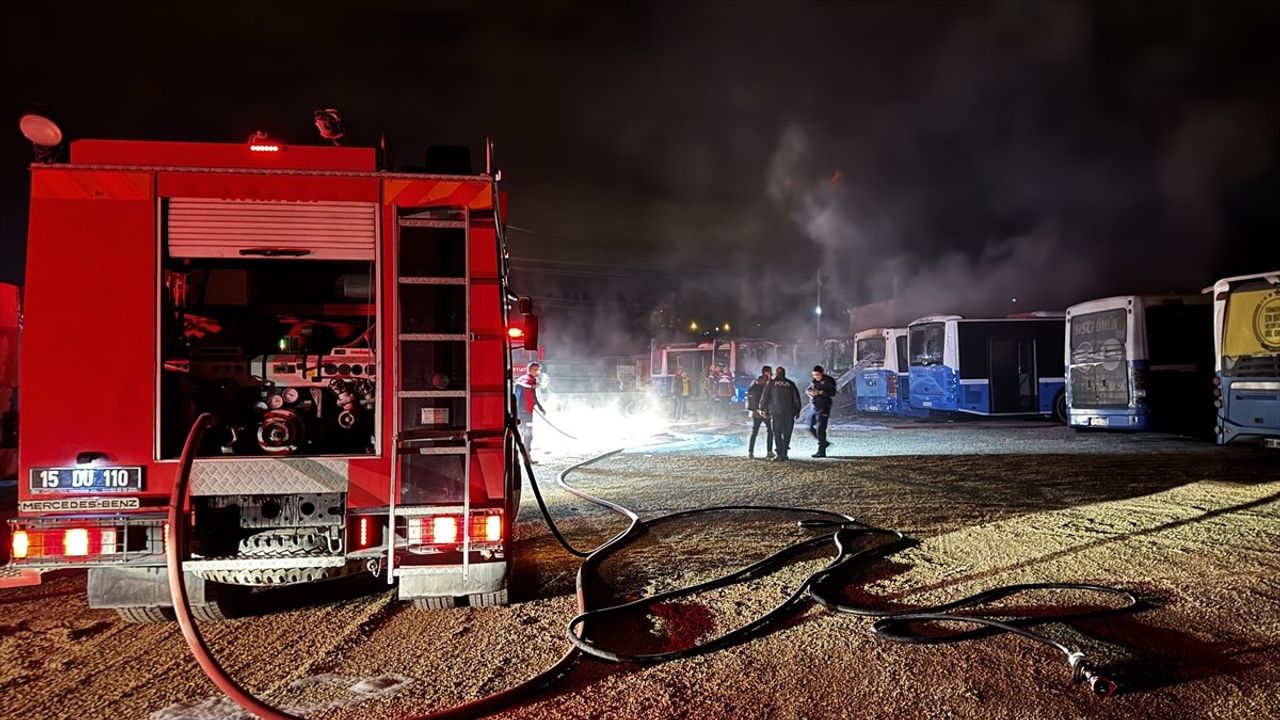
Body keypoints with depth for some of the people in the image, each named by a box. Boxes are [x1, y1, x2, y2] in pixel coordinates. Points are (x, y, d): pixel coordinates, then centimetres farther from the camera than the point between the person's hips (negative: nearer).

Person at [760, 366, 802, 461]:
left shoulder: (771, 383, 3)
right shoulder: (791, 384, 9)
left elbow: (765, 397, 1)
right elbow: (796, 399, 8)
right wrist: (797, 411, 14)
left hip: (776, 412, -2)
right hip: (789, 413, 2)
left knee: (777, 434, 3)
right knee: (787, 434, 9)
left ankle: (779, 455, -4)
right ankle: (784, 454, 8)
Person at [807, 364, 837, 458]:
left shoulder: (829, 381, -8)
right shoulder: (814, 381, 14)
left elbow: (832, 393, -17)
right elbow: (808, 389, 15)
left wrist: (820, 392, -22)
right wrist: (811, 392, -8)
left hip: (824, 407, -8)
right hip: (815, 407, 8)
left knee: (820, 429, -11)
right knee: (811, 428, 11)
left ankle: (821, 451, -7)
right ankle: (824, 443, 28)